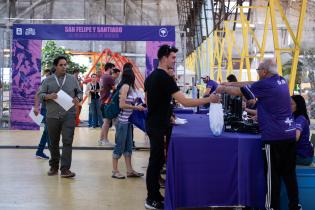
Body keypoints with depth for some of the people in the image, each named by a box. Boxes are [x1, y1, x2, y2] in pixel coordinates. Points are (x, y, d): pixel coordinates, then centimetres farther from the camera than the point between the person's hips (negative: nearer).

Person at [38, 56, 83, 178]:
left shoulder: (72, 79, 9)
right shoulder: (48, 80, 7)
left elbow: (79, 92, 14)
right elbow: (40, 94, 3)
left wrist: (78, 99, -8)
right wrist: (48, 96, -17)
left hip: (69, 115, -1)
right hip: (52, 116, 1)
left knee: (67, 141, -10)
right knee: (53, 143, 11)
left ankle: (65, 169, -7)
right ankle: (54, 167, 28)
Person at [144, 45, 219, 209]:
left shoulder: (150, 77, 11)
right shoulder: (165, 78, -19)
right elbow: (185, 102, -25)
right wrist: (208, 99, -20)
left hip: (153, 123, 10)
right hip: (158, 126, -10)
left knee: (156, 159, 15)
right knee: (156, 161, -2)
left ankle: (155, 195, 24)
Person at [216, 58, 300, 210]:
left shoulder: (265, 85, -14)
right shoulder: (281, 80, 10)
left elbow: (237, 92, -6)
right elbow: (252, 84, 18)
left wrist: (223, 88, 12)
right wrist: (229, 84, 19)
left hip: (274, 136, -8)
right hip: (290, 133, 8)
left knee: (273, 174, 1)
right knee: (289, 173, 13)